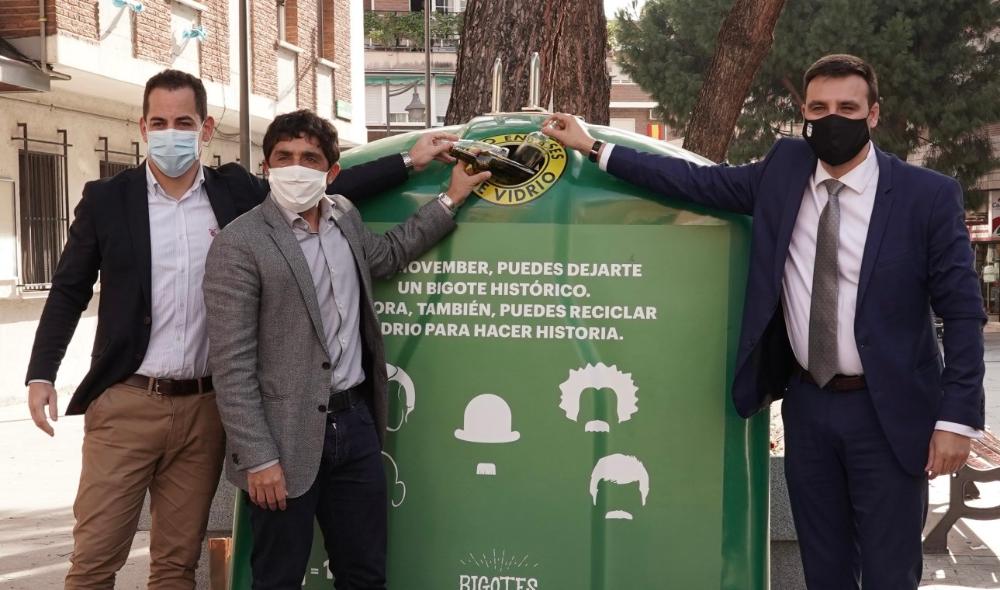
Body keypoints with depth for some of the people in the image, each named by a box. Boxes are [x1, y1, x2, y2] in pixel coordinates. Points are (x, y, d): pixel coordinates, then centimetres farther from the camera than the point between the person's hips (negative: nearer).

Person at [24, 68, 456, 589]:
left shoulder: (235, 191, 6)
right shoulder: (107, 199, 2)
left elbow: (325, 189, 8)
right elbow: (69, 291, 6)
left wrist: (409, 160, 4)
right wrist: (41, 375, -1)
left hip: (204, 406, 2)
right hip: (126, 403, -1)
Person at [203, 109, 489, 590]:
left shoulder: (344, 217, 8)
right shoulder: (239, 244, -13)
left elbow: (386, 255, 30)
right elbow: (231, 365, -15)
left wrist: (450, 200, 25)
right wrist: (258, 458, -18)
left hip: (355, 423, 6)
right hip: (287, 439, -6)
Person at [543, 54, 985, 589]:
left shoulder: (928, 195, -9)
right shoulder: (785, 169, 1)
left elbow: (962, 313, -8)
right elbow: (699, 182, 3)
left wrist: (957, 417, -12)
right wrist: (594, 149, 2)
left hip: (887, 412, -3)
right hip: (807, 405, 3)